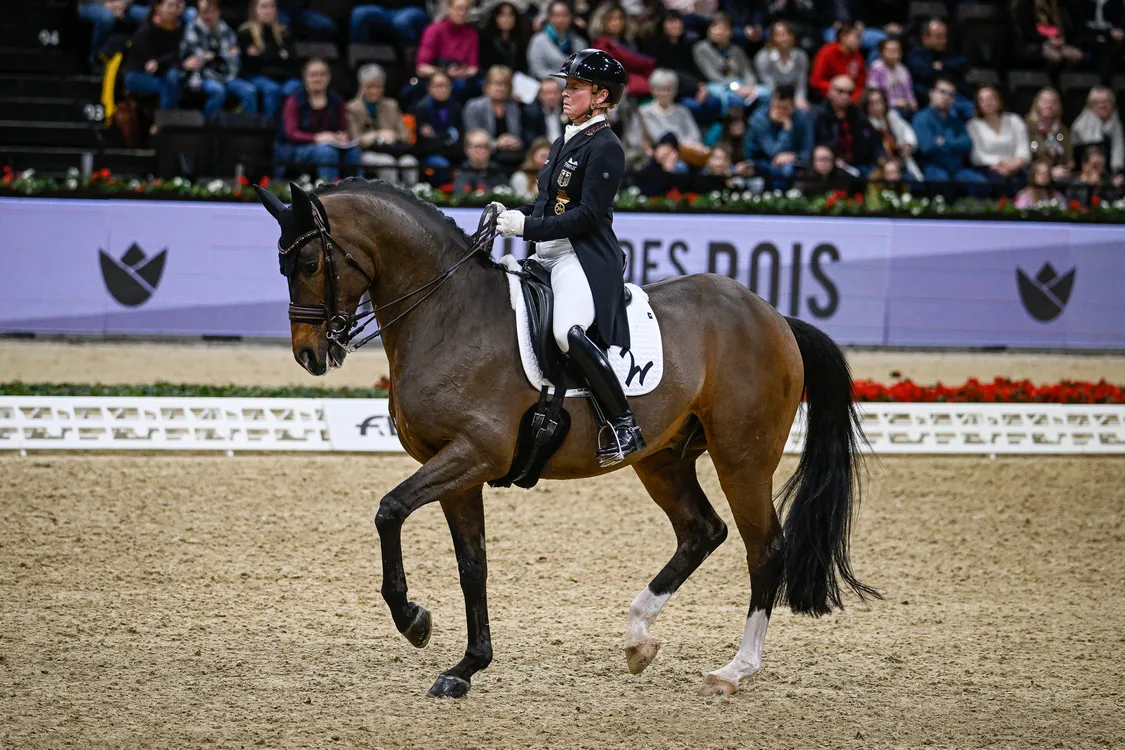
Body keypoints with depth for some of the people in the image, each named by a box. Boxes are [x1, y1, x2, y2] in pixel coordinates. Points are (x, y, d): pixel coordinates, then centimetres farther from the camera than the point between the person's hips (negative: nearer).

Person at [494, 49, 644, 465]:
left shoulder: (605, 148, -10)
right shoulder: (564, 142, 19)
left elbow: (587, 215, -17)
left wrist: (527, 226, -20)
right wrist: (511, 215, 6)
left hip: (586, 259, -10)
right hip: (551, 256, 11)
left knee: (568, 331, -33)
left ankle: (625, 426, -26)